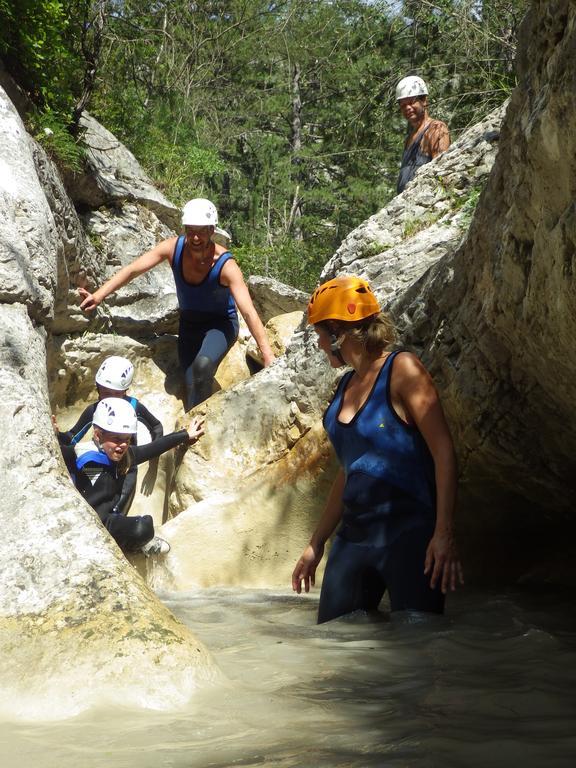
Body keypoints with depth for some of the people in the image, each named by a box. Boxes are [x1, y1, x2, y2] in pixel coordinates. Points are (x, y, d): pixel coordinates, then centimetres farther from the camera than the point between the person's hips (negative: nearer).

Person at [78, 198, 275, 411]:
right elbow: (132, 270, -13)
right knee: (193, 386, -6)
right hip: (189, 323, 4)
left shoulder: (225, 265, -28)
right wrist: (98, 295, -23)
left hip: (221, 324, -4)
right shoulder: (173, 248, -17)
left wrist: (268, 357, -38)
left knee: (203, 365, -33)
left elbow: (249, 312, -32)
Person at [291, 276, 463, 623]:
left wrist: (444, 533, -22)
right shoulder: (348, 384, 15)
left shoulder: (401, 369, -7)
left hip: (408, 535, -7)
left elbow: (444, 452, -13)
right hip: (354, 536, 8)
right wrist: (317, 543, 22)